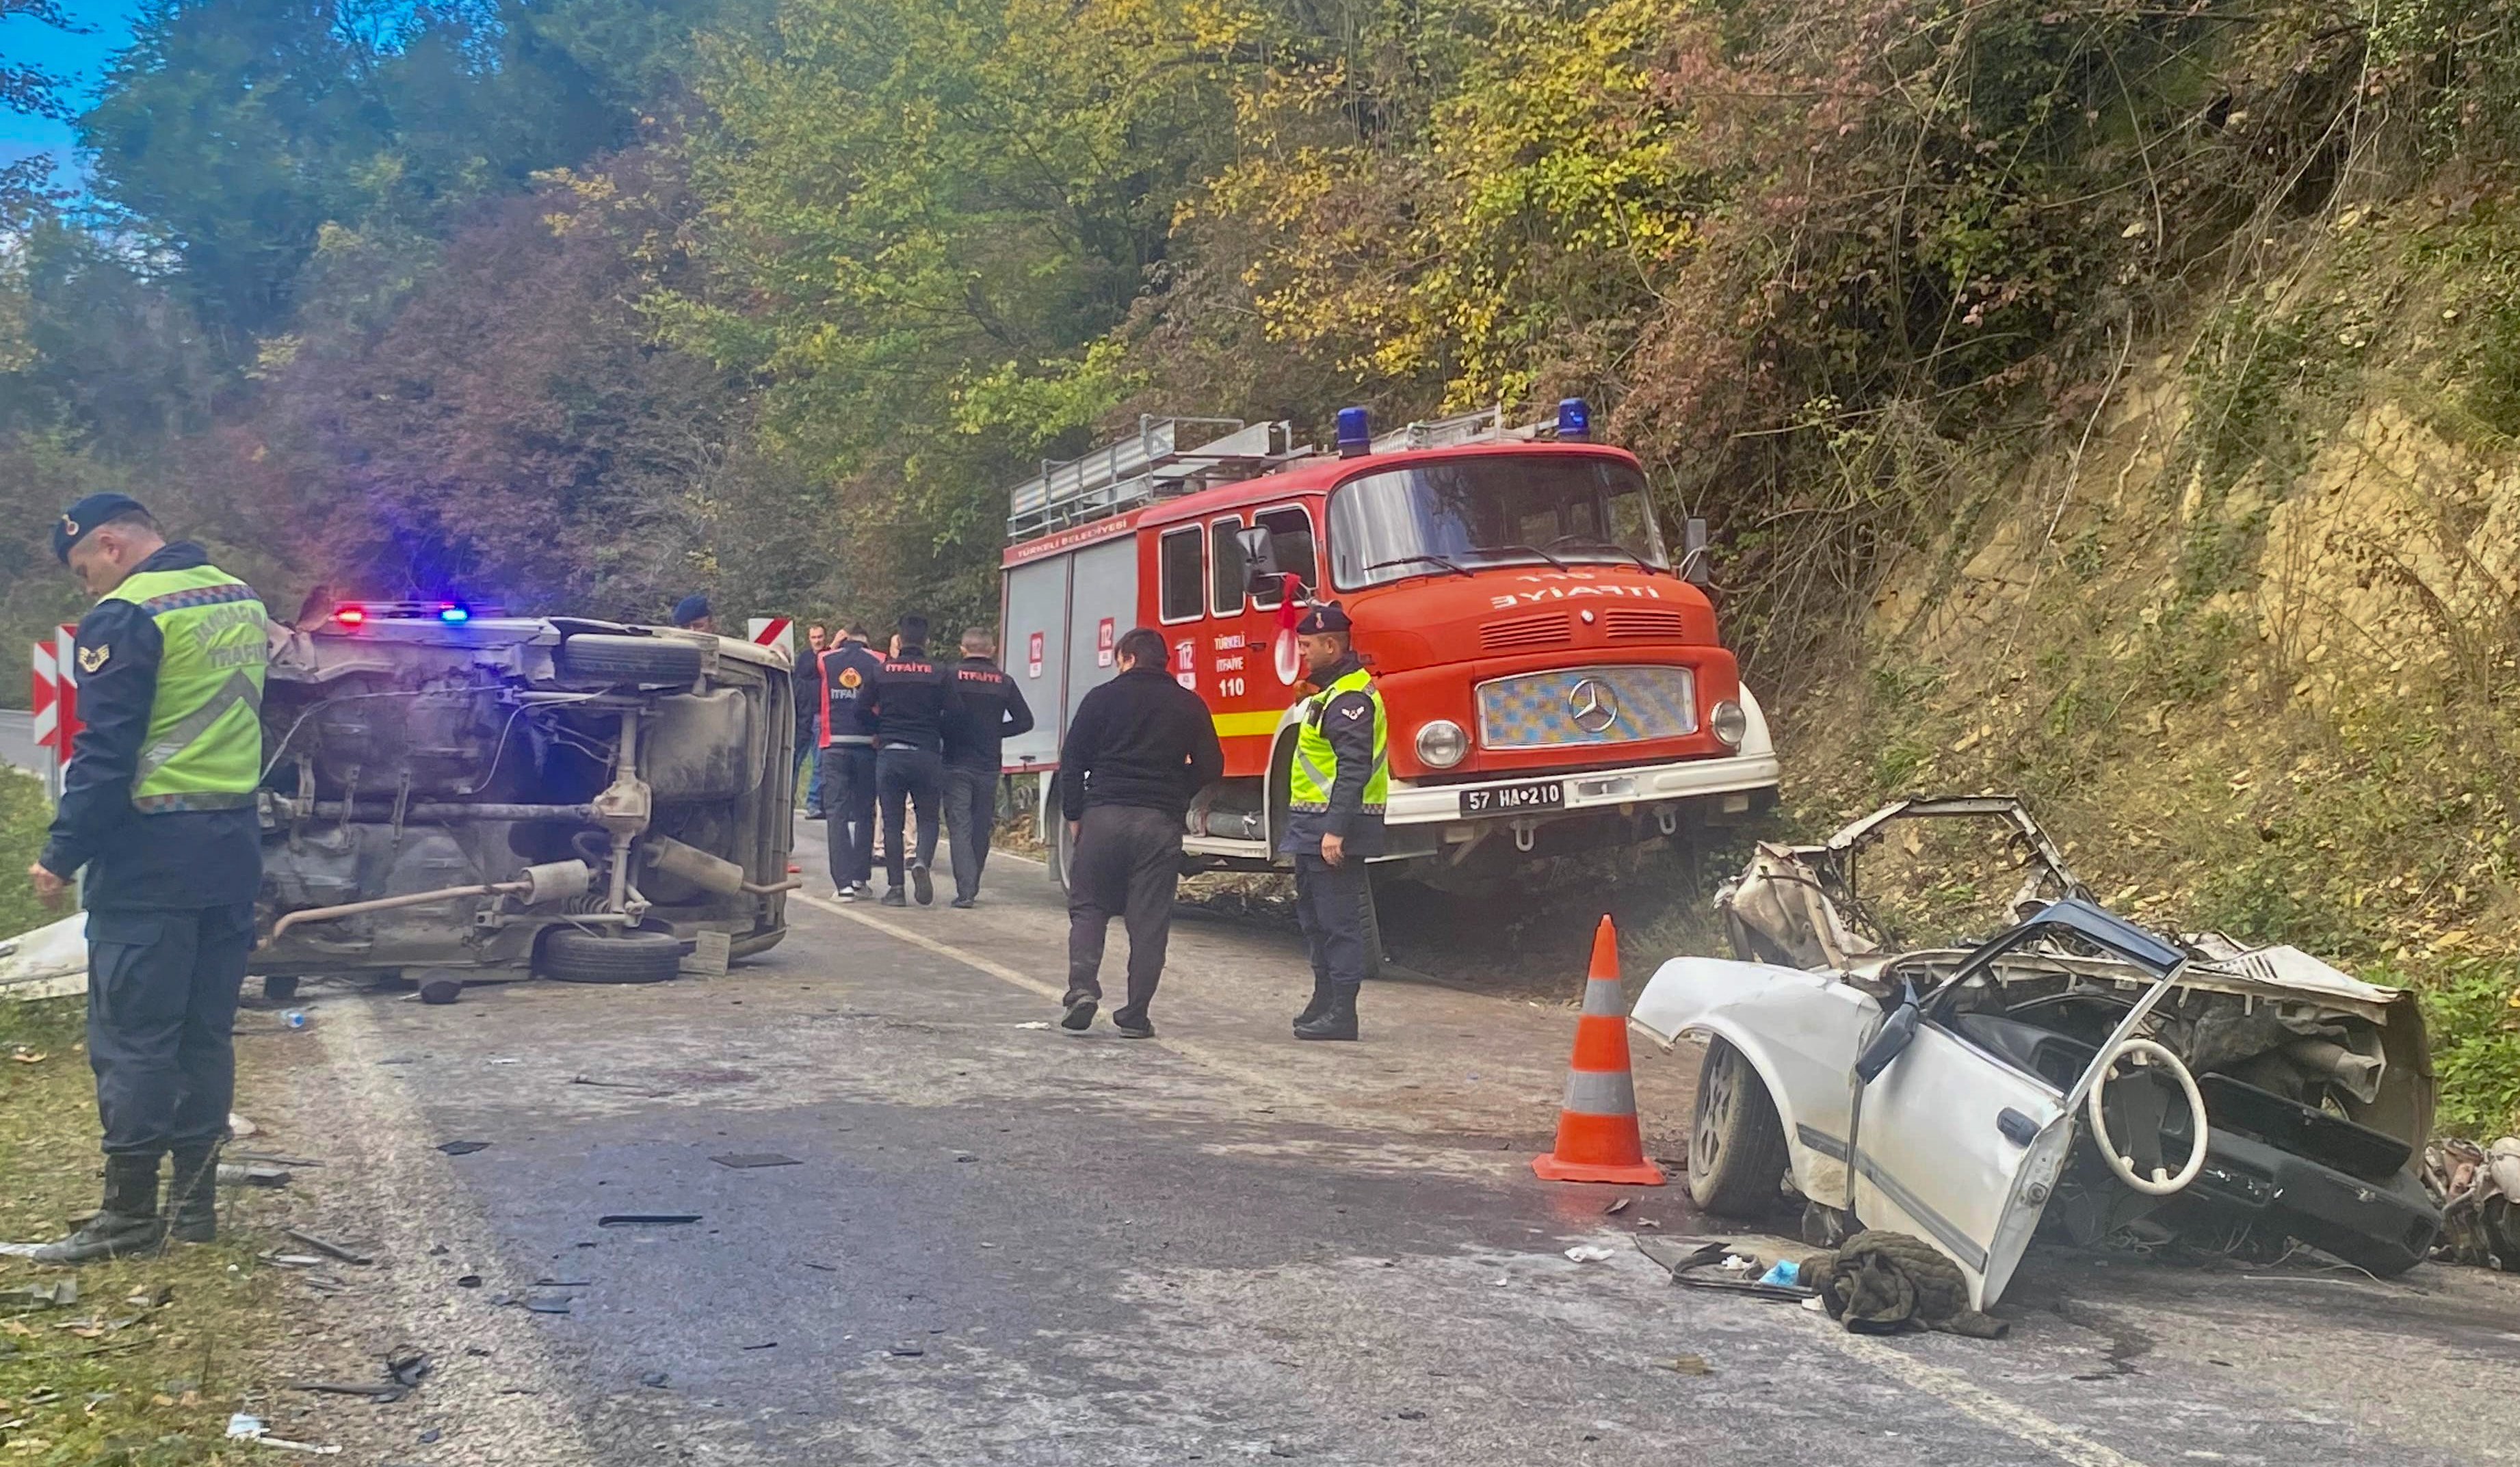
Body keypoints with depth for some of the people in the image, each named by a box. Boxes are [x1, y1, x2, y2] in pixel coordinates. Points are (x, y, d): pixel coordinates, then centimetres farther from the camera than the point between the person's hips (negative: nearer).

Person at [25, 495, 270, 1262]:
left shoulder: (127, 615, -12)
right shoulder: (243, 599, 13)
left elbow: (105, 753, -16)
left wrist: (62, 854, -10)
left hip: (151, 856, -8)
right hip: (234, 847, 8)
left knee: (131, 1039, -1)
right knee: (205, 1034, 12)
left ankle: (130, 1210, 3)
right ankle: (196, 1200, 17)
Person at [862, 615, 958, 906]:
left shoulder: (882, 672, 4)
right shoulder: (940, 674, 0)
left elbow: (864, 710, 7)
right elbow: (952, 716, -2)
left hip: (889, 753, 1)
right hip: (927, 754, -1)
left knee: (892, 822, 6)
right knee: (928, 818, 11)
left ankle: (895, 887, 3)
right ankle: (922, 862, -17)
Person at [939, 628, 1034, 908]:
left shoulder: (950, 676, -5)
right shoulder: (1004, 682, 3)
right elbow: (1025, 721, 2)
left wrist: (946, 734, 6)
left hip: (956, 764, -3)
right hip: (988, 766, 3)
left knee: (959, 828, -3)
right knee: (981, 829, 14)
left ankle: (965, 890, -13)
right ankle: (971, 887, 23)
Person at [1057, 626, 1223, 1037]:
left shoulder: (1103, 698, 3)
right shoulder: (1189, 706, 7)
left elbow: (1072, 761, 2)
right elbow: (1210, 767, 7)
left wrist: (1073, 816, 10)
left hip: (1104, 815, -1)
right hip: (1161, 822, 1)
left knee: (1088, 907, 11)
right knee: (1150, 920, 4)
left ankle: (1082, 987, -8)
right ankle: (1136, 1015, 4)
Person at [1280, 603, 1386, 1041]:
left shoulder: (1350, 697, -16)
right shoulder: (1330, 692, 18)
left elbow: (1354, 768, -24)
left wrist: (1336, 829, -27)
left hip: (1334, 827, -11)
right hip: (1314, 826, 11)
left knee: (1339, 921, -7)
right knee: (1315, 917, 17)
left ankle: (1340, 1013, -5)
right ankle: (1325, 1000, 26)